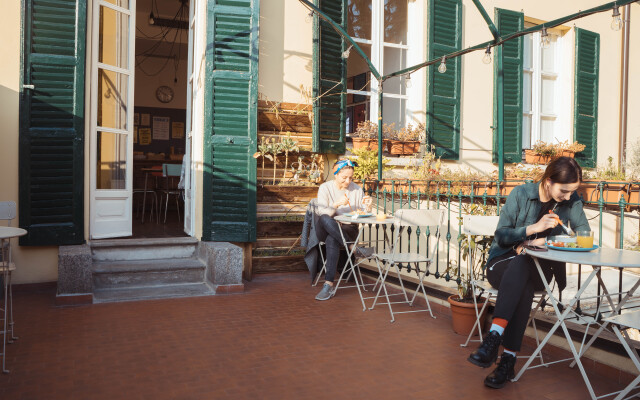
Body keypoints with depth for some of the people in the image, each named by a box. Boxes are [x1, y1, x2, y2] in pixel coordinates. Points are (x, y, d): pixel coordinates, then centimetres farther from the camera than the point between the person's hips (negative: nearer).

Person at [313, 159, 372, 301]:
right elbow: (322, 213, -10)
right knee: (324, 219, -36)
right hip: (326, 229, 0)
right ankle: (352, 247, -28)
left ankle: (329, 285, -35)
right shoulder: (325, 188, 1)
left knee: (332, 240, -35)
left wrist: (367, 206, -13)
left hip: (348, 228, 0)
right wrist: (337, 204, -26)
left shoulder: (356, 189, 7)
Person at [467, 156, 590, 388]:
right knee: (524, 284, -37)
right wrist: (535, 227, -23)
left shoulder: (572, 201, 2)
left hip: (539, 269, 1)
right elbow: (500, 236, -8)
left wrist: (544, 241, -16)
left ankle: (494, 337, -45)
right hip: (502, 264, -1)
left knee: (521, 265, -36)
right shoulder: (521, 194, -7)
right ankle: (508, 358, -39)